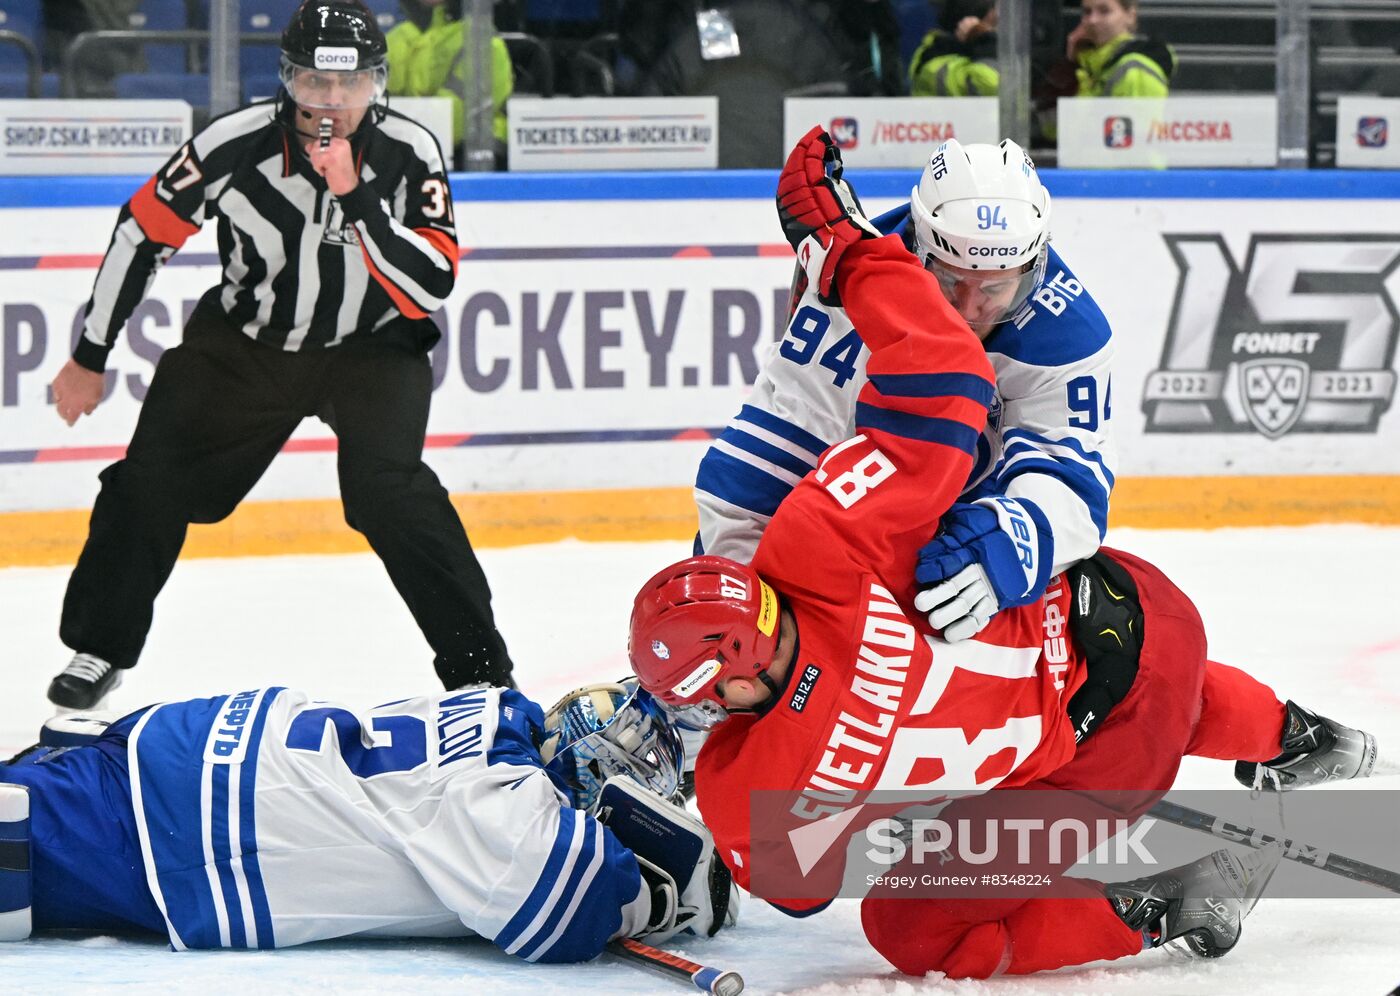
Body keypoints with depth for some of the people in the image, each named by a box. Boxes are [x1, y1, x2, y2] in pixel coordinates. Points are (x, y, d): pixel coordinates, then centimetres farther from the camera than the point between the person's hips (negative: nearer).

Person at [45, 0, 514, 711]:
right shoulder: (237, 145, -20)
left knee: (385, 486, -24)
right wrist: (90, 357, -2)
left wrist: (356, 199, -35)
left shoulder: (408, 154, -20)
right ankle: (100, 648, 17)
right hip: (245, 337, 2)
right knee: (153, 477, -4)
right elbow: (144, 232, -8)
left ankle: (477, 668, -16)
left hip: (371, 346, -2)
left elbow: (430, 287, -25)